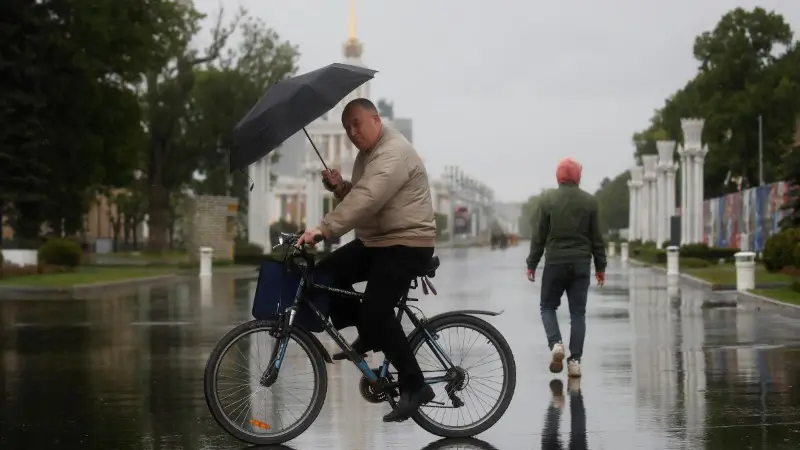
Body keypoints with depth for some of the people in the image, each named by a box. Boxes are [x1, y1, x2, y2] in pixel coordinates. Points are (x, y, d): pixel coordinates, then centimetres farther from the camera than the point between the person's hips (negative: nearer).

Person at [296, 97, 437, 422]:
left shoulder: (393, 153, -20)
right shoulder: (367, 153, 13)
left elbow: (367, 199, -34)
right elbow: (359, 197, 17)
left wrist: (323, 229, -41)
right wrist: (340, 187, -5)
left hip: (406, 244, -10)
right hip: (374, 241, 10)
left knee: (376, 311, -21)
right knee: (325, 275, 1)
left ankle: (415, 386, -10)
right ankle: (368, 335, 16)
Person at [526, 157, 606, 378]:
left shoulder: (547, 200, -4)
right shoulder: (589, 201, 1)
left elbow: (538, 236, -3)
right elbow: (596, 238, 4)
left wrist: (532, 264, 4)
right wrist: (600, 267, 11)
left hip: (555, 262, -1)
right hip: (581, 263, 1)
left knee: (548, 306, 14)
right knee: (578, 312, 6)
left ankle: (555, 343, -10)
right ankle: (575, 360, 1)